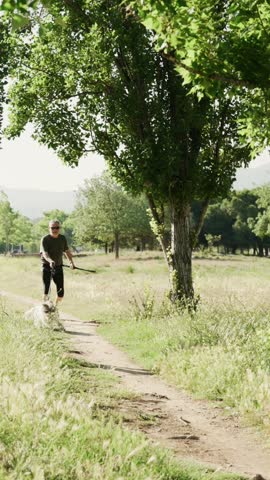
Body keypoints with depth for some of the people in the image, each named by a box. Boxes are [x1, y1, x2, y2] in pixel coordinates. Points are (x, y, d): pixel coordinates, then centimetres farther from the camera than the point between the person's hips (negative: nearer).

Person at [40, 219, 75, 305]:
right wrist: (50, 261, -43)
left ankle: (55, 306, 29)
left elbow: (67, 251, 21)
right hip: (47, 267, -4)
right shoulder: (45, 239, -11)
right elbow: (44, 253, -24)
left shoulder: (63, 238, 6)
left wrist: (71, 262, 11)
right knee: (46, 290, -12)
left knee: (60, 293, 4)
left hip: (58, 267, 4)